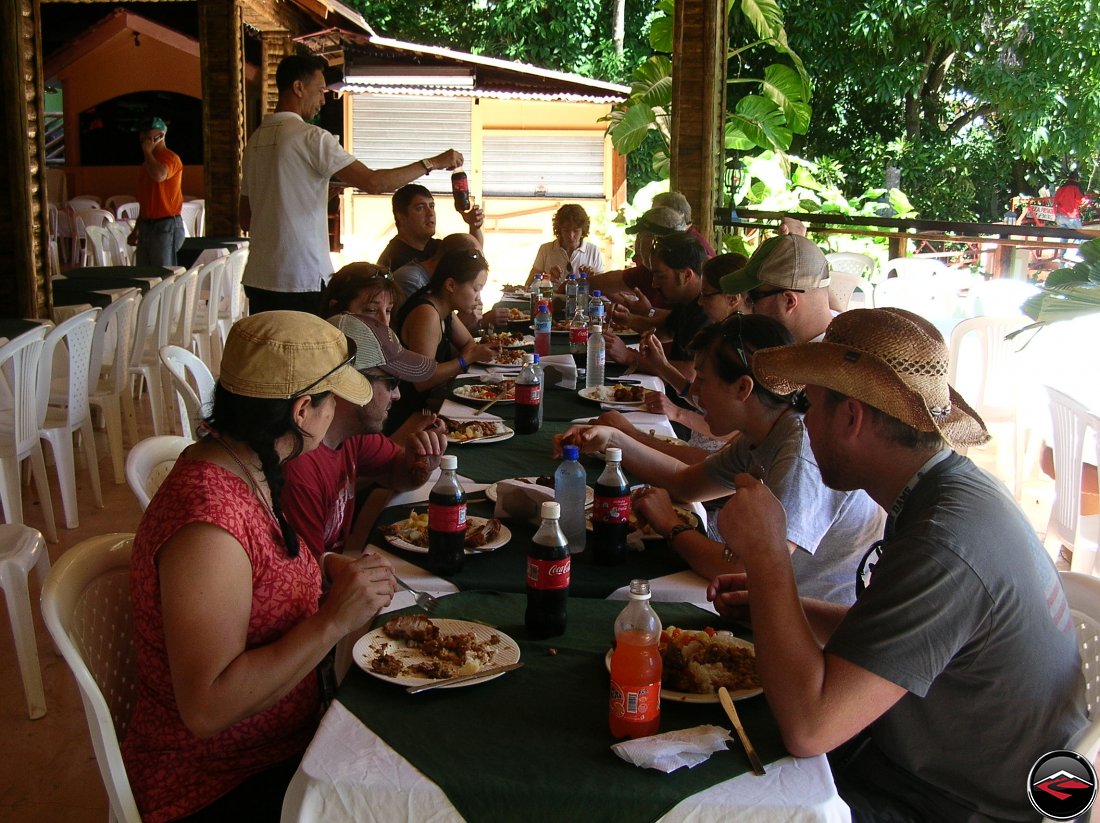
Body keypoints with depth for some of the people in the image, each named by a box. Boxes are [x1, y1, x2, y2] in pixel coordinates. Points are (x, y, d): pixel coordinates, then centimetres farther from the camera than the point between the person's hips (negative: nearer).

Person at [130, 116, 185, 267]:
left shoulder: (170, 158, -8)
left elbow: (159, 175, -32)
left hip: (166, 226, -9)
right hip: (147, 225, 9)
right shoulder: (148, 162, 19)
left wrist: (148, 152, -14)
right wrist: (137, 229, 23)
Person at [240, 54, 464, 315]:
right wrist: (432, 163, -9)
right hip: (301, 281, -8)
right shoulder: (311, 137, -10)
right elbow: (373, 182, -17)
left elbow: (246, 219, 18)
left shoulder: (255, 139, 14)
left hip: (258, 277, 8)